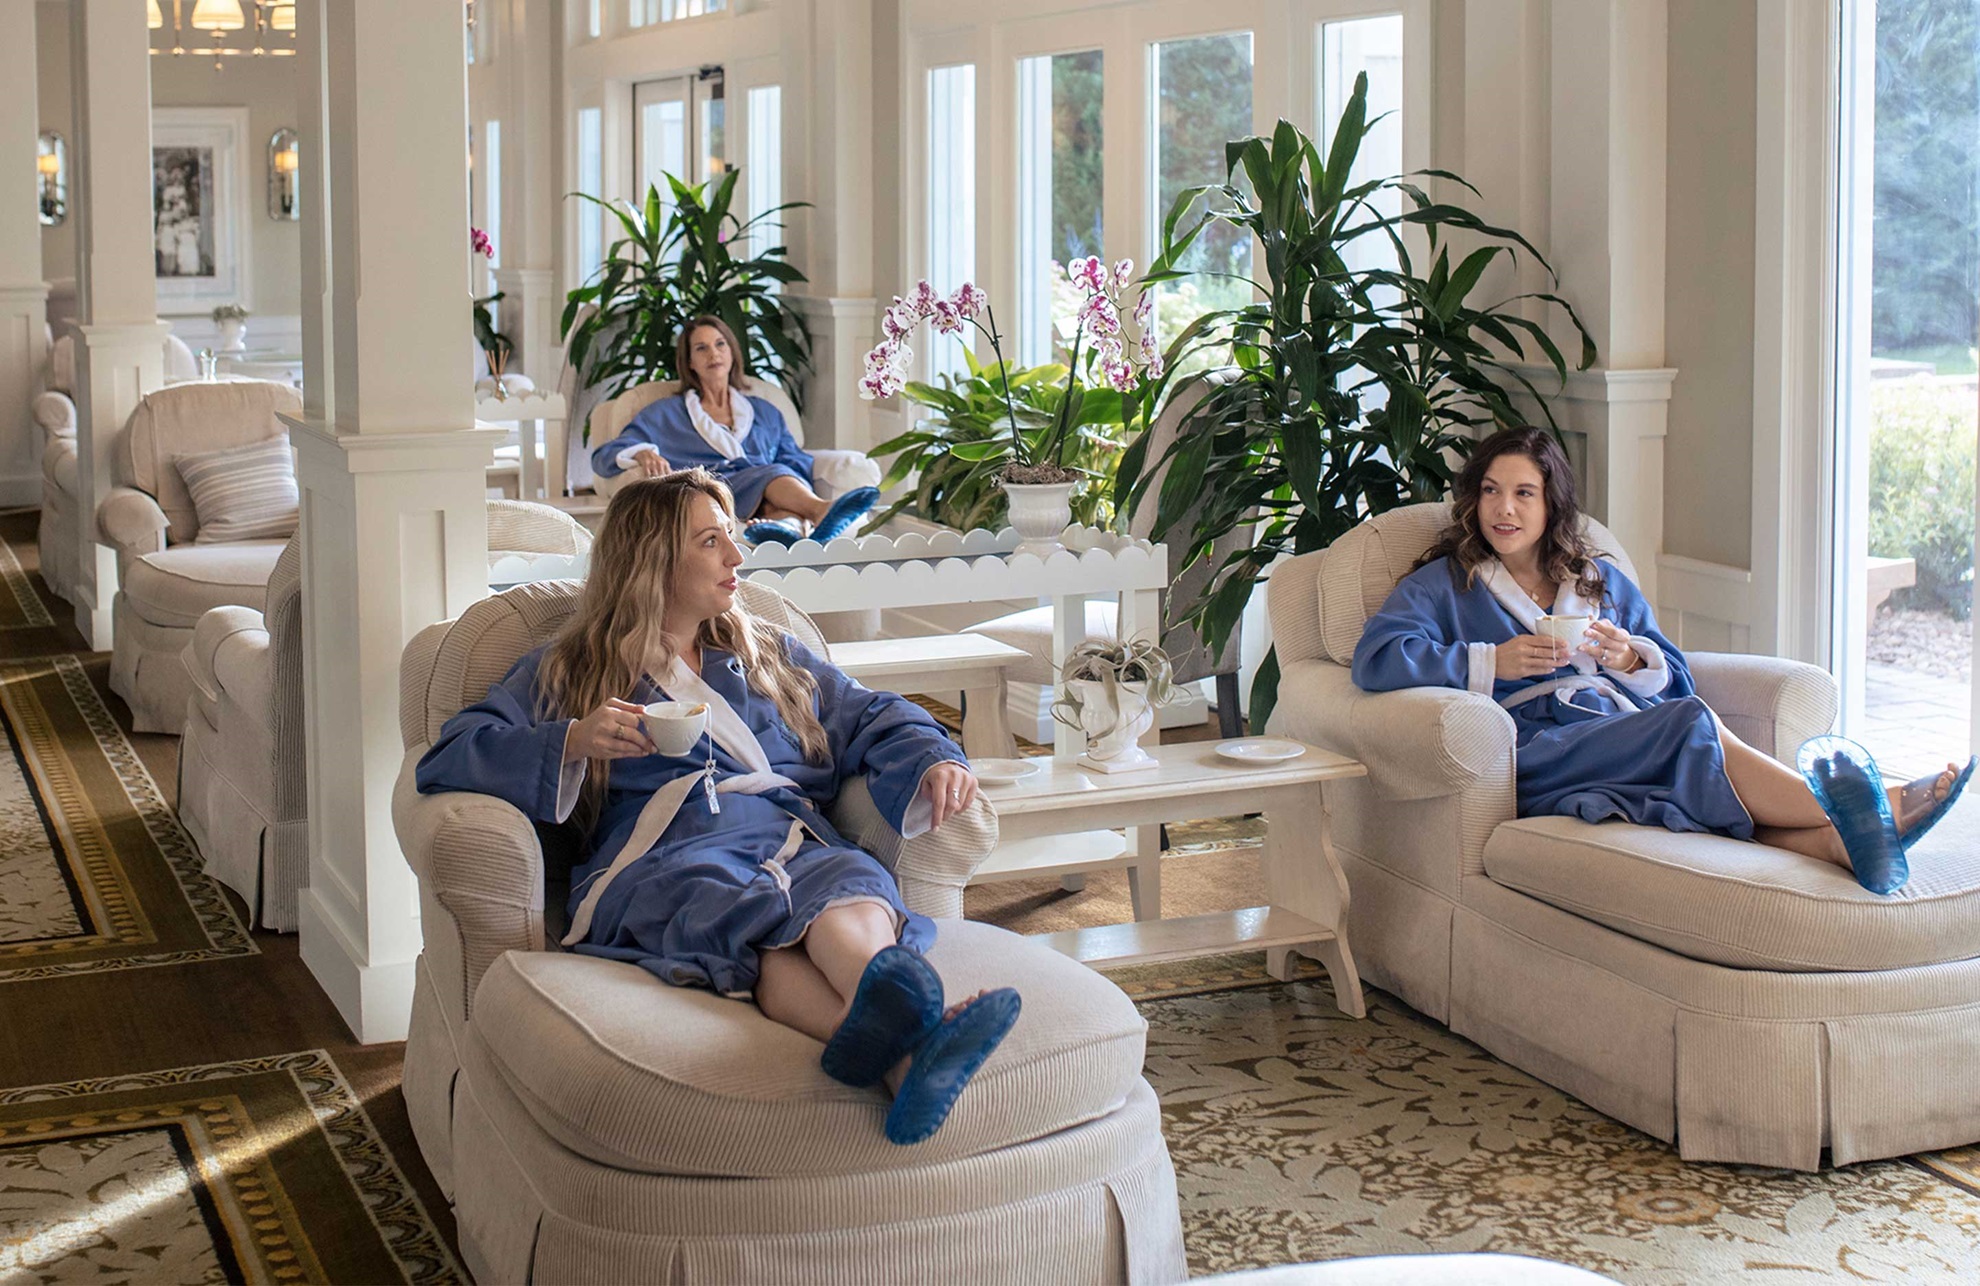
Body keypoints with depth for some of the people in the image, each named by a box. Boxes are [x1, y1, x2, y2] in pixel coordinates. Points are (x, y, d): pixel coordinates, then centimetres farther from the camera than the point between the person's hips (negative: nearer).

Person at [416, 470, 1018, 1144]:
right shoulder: (566, 672, 24)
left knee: (851, 888, -37)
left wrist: (932, 761, 5)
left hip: (789, 839, 3)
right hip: (661, 856, -3)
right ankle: (909, 1046, -70)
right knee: (739, 912, -41)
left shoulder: (771, 654, 35)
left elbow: (873, 720, 30)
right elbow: (448, 755, 13)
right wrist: (572, 742, -5)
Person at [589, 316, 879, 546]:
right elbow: (603, 457, 17)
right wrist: (642, 453, -8)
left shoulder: (765, 413, 33)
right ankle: (822, 510, -67)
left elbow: (798, 462, 19)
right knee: (772, 475, -36)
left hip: (768, 501, 3)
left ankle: (785, 523, -73)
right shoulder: (666, 414, 25)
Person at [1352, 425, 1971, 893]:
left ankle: (1835, 838, -62)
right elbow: (1375, 659, 0)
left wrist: (1632, 659, 1)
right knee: (1696, 727, -33)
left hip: (1630, 726, 4)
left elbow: (1675, 678, 24)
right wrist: (1492, 662, -6)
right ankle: (1864, 815, -44)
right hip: (1539, 750, -4)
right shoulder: (1443, 585, 19)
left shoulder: (1603, 582, 31)